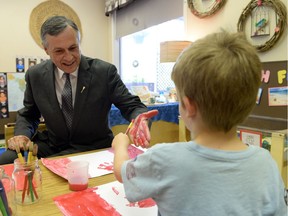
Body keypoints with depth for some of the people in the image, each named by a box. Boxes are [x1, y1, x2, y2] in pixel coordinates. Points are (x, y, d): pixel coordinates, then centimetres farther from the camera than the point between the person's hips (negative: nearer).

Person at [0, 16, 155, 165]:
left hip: (93, 149, -3)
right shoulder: (35, 75, -2)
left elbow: (132, 106, -10)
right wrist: (22, 134, -11)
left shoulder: (104, 72, -13)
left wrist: (140, 121, -34)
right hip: (51, 145, 4)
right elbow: (28, 114, 11)